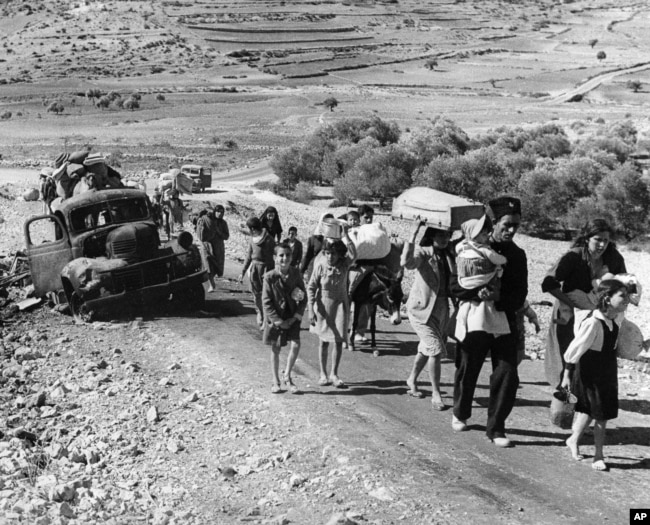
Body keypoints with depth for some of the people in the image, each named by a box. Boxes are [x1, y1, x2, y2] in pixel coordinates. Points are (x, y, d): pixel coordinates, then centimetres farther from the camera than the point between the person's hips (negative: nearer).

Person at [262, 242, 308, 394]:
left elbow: (304, 297, 0)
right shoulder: (269, 277, -12)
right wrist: (278, 321, -14)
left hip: (292, 317, 1)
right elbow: (266, 302, -10)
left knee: (296, 345, -12)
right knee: (275, 349, 8)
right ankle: (276, 382, 22)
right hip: (275, 318, -1)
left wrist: (295, 318, -8)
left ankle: (287, 376, 9)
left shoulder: (296, 274, -6)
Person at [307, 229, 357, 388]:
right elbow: (311, 287, -8)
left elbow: (353, 254, -32)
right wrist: (311, 309, -13)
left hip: (340, 305, 1)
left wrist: (345, 235, -33)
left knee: (338, 340, 1)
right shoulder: (320, 266, -13)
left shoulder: (344, 264, -9)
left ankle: (334, 374, 11)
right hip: (323, 305, -1)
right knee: (323, 341, 7)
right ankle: (323, 374, 17)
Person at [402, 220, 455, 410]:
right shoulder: (422, 253, -14)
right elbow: (406, 262, -34)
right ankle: (436, 394, -5)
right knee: (435, 349, -14)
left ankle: (412, 380, 43)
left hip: (441, 309, 7)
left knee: (426, 349, 20)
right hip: (421, 309, -7)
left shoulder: (449, 256, 4)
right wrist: (413, 234, -35)